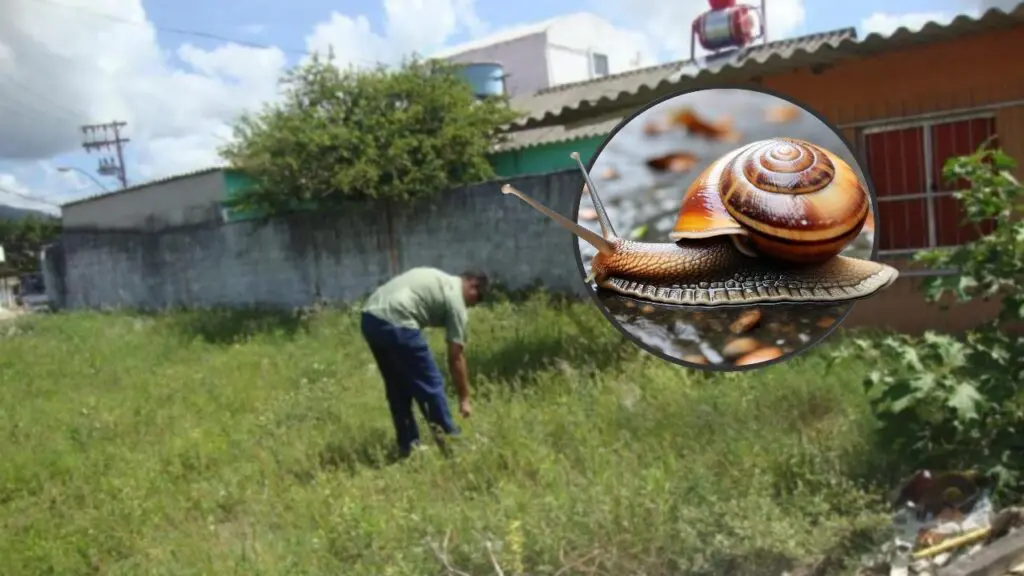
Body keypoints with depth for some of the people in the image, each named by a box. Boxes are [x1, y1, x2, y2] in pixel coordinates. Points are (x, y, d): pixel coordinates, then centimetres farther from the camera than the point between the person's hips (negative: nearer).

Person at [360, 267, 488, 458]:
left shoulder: (440, 281, 27)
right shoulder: (456, 299, 3)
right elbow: (455, 358, 4)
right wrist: (464, 399, 11)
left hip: (370, 317, 9)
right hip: (395, 323, -9)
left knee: (397, 387, 20)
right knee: (431, 385, 4)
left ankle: (407, 447, 27)